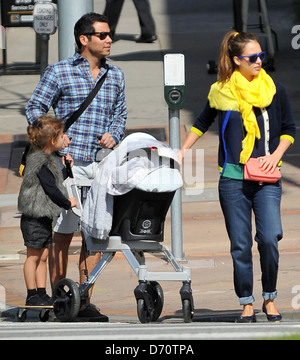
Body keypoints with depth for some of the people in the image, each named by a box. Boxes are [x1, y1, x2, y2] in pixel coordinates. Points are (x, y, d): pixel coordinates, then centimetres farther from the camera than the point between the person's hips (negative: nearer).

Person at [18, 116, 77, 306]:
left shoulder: (49, 159, 11)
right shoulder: (41, 162, -19)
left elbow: (55, 183, 22)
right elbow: (50, 189, -20)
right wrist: (68, 203, -7)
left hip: (45, 217, 9)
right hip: (34, 217, -9)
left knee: (43, 256, 11)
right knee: (33, 255, -2)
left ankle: (41, 293, 15)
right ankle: (32, 295, 3)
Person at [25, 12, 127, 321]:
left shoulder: (115, 76, 15)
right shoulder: (59, 72, 1)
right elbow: (35, 108, 2)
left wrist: (113, 134, 3)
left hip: (102, 163, 5)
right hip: (69, 161, -5)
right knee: (63, 232, -2)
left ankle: (84, 301, 9)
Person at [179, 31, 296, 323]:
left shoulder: (274, 91, 4)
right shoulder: (220, 91, 3)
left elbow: (288, 130, 13)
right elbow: (202, 123, 20)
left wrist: (276, 155, -2)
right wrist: (183, 151, 15)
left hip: (266, 179, 0)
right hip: (233, 179, 0)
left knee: (269, 238, -14)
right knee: (240, 245, 1)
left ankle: (270, 299, 4)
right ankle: (247, 304, 11)